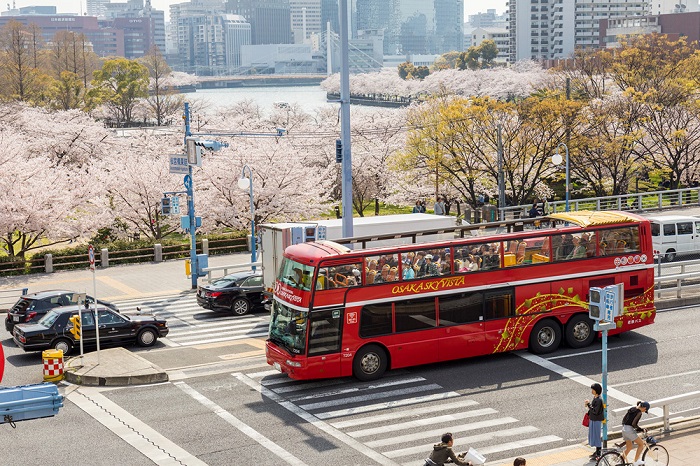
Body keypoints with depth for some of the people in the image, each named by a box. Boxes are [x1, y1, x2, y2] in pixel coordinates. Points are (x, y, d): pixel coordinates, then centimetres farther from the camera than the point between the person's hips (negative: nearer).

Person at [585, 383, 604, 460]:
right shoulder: (594, 398, 6)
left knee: (597, 436, 0)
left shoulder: (599, 400, -22)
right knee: (593, 435, 18)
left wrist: (589, 404, -20)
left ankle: (598, 454, 9)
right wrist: (588, 404, -2)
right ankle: (597, 451, 31)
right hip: (592, 420, 9)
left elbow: (595, 411, -25)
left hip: (597, 421, -9)